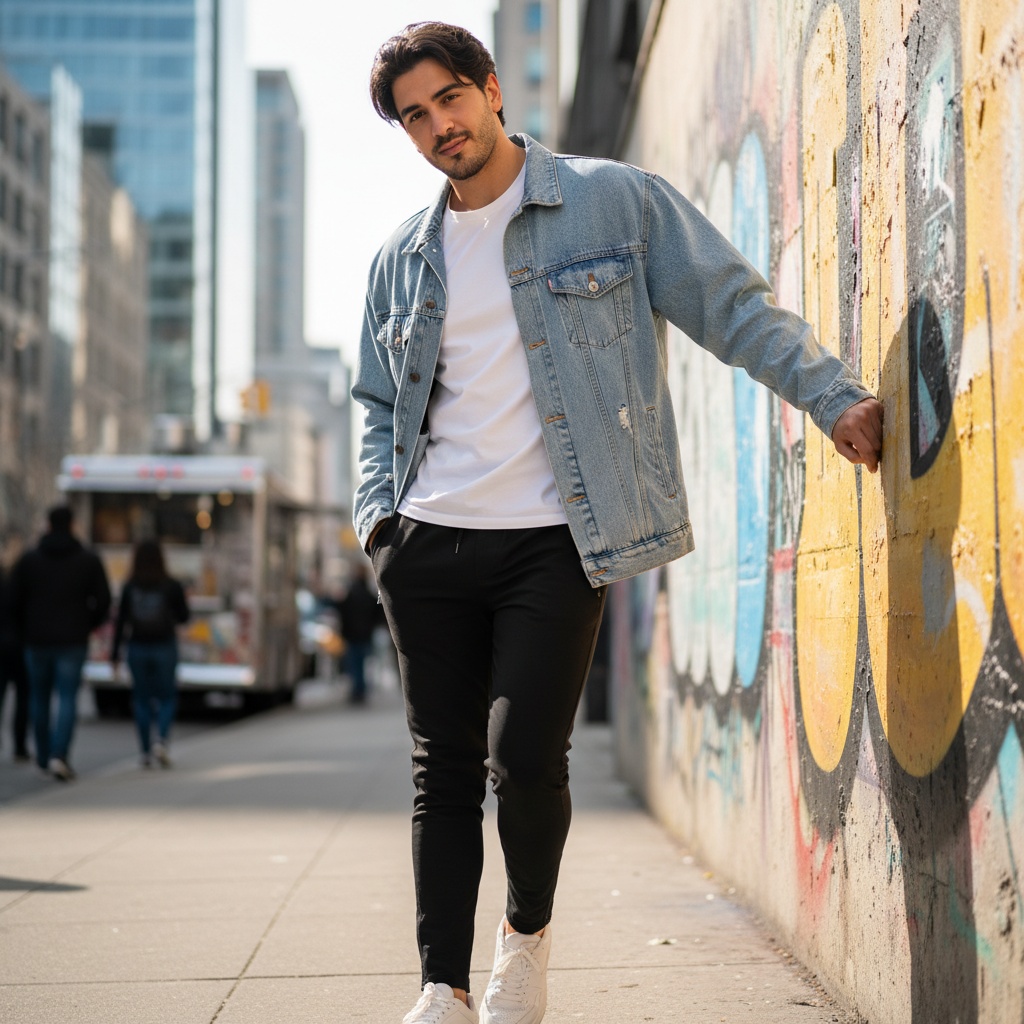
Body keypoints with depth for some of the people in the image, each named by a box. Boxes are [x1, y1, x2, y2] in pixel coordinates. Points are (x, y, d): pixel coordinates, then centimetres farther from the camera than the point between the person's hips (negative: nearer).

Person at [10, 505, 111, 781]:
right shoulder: (90, 560, -1)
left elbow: (15, 600, -1)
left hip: (37, 639, 1)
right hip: (73, 642, -1)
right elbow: (103, 600, -2)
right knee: (67, 699, -3)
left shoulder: (28, 559, 0)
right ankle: (59, 755, -19)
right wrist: (87, 626, 15)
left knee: (39, 699, 14)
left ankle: (43, 757, 21)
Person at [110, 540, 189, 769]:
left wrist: (115, 653, 4)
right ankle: (162, 739, -13)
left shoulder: (129, 587, -4)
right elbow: (183, 616, 1)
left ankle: (145, 752, 8)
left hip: (137, 648, 1)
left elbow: (120, 621, -2)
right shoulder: (172, 586, -8)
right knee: (167, 698, 10)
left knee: (142, 700, 10)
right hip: (164, 647, -1)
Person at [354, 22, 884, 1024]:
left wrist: (834, 395, -12)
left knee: (525, 757, -12)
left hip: (552, 540, -4)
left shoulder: (616, 201, 1)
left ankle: (529, 929, 17)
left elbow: (732, 304, 0)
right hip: (429, 541, 4)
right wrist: (378, 510, 7)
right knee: (443, 766, 4)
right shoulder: (401, 259, 14)